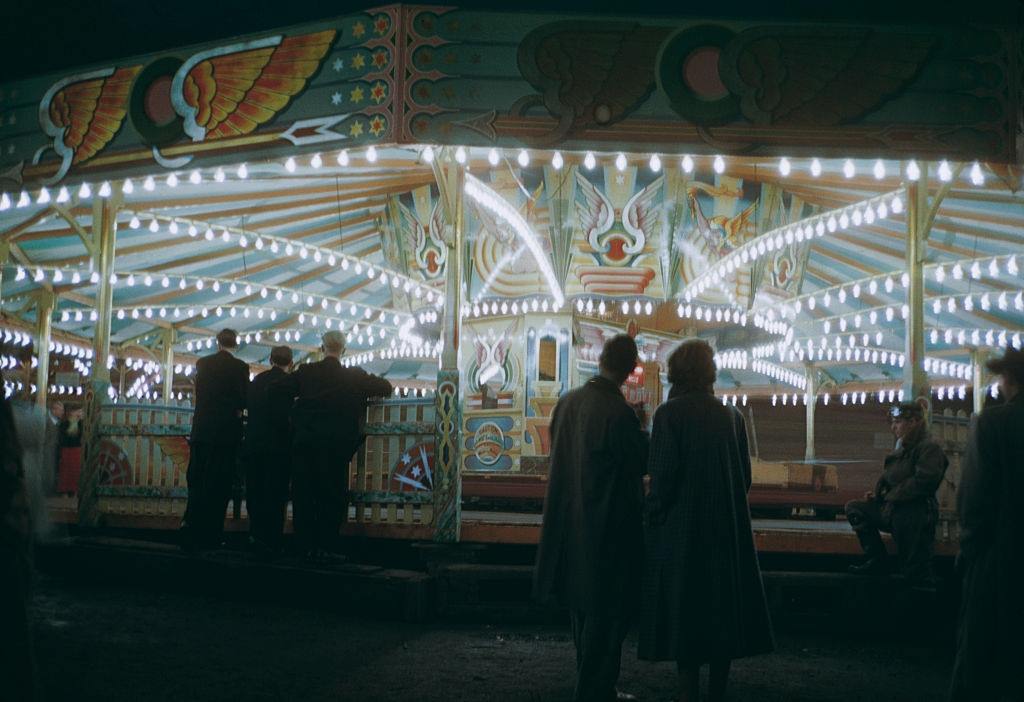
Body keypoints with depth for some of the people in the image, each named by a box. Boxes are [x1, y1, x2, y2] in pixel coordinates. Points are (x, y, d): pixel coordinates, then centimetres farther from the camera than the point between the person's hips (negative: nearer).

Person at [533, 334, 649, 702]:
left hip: (571, 525, 8)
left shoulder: (566, 403, 0)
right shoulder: (619, 413, -21)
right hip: (609, 529, -7)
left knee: (583, 610, 19)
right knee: (607, 614, 4)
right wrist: (641, 428, 5)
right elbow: (641, 462, -12)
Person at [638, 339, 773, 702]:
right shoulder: (731, 415, 4)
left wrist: (653, 518, -4)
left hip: (681, 528, -5)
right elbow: (744, 475, 8)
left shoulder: (669, 414, -11)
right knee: (723, 606, 12)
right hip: (727, 528, 5)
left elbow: (662, 473, -15)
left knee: (683, 612, 3)